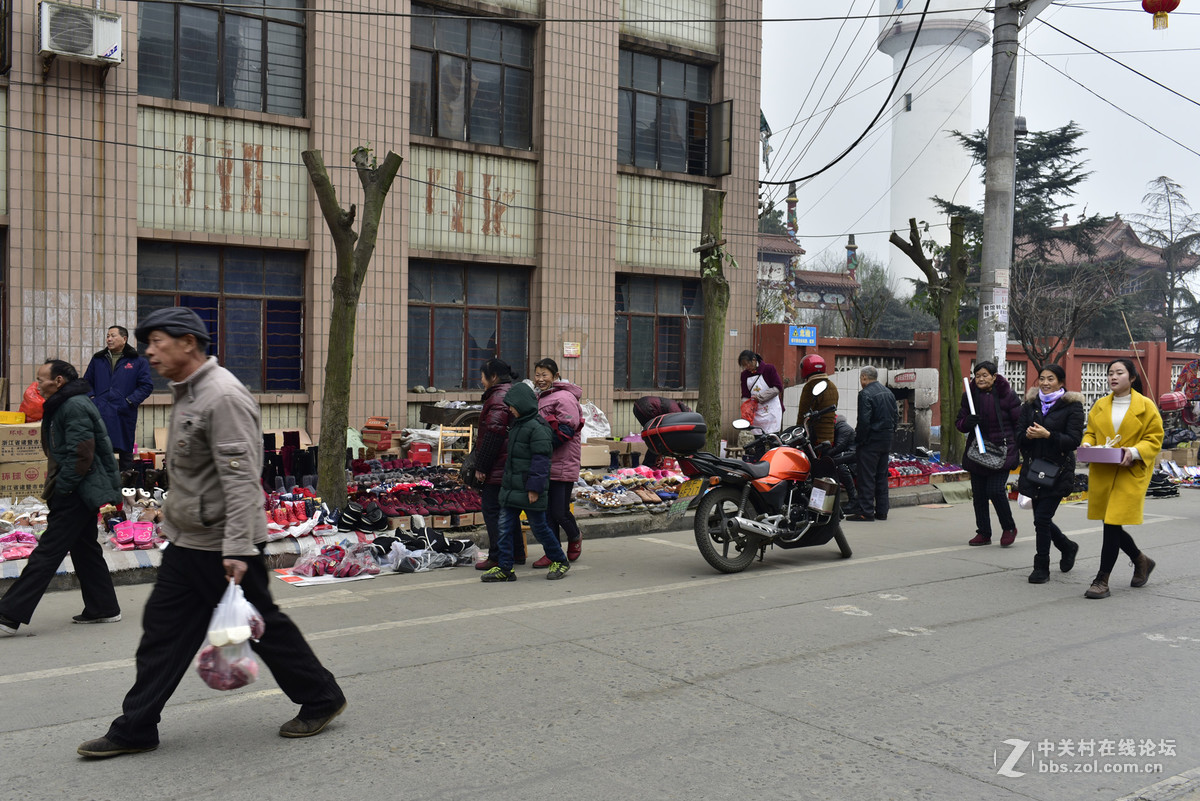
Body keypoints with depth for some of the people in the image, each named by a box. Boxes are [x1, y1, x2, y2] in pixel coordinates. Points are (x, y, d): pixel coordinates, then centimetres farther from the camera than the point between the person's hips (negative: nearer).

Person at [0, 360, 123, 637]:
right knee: (85, 549, 15)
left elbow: (81, 454, -23)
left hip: (75, 495, -11)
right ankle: (104, 609, 22)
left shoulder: (74, 407, -17)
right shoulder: (64, 405, 17)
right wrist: (55, 489, 16)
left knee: (47, 553, -8)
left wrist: (60, 488, -18)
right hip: (80, 492, 11)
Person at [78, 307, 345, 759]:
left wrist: (237, 549, -30)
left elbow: (240, 478, -26)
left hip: (222, 545, -9)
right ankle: (135, 730, 18)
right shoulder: (187, 393, 13)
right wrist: (173, 522, 24)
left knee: (261, 625, 3)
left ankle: (322, 700, 20)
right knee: (163, 628, 10)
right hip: (185, 541, 9)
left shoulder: (223, 396, -20)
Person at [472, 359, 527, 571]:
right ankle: (516, 553, 24)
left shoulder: (498, 396, -14)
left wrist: (481, 466, -18)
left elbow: (493, 434, -22)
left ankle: (498, 557, -2)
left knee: (492, 510, -4)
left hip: (498, 468, -10)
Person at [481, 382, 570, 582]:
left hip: (529, 490, -9)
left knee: (539, 527, 4)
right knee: (504, 527, 5)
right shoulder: (517, 424, 13)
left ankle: (560, 561, 21)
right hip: (511, 487, 9)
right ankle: (504, 568, 10)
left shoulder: (537, 428, -17)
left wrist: (534, 488, -20)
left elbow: (540, 460, -19)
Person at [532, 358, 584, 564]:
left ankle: (575, 538, 24)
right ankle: (552, 553, 16)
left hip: (562, 465, -8)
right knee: (546, 511, 8)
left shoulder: (564, 398, -11)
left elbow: (566, 429, -19)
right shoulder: (540, 398, 18)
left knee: (560, 512, -4)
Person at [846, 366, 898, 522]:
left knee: (867, 476, -4)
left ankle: (866, 512, -4)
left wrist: (858, 438, -11)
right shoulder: (888, 392, 12)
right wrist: (890, 432, 19)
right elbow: (896, 417, 15)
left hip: (871, 440, -8)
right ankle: (882, 511, 16)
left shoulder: (865, 394, -14)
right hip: (887, 440, 8)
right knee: (882, 476, 13)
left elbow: (864, 420, -20)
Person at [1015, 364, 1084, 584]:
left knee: (1042, 518, -9)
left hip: (1058, 471, -5)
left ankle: (1041, 568, 5)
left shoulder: (1072, 406, -3)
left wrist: (1048, 435, -23)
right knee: (1041, 518, 11)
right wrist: (1028, 435, -15)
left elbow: (1074, 440, -10)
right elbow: (1018, 436, 7)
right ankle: (1068, 547, 40)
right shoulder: (1030, 404, 10)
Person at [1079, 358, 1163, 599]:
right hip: (1101, 472, 5)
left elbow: (1154, 439, -2)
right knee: (1111, 525, 8)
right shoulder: (1100, 405, 12)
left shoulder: (1145, 406, -1)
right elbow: (1091, 432, 18)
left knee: (1112, 524, -10)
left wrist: (1134, 452, -18)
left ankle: (1102, 580, -2)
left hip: (1130, 473, -5)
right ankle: (1141, 561, 35)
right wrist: (1087, 444, -5)